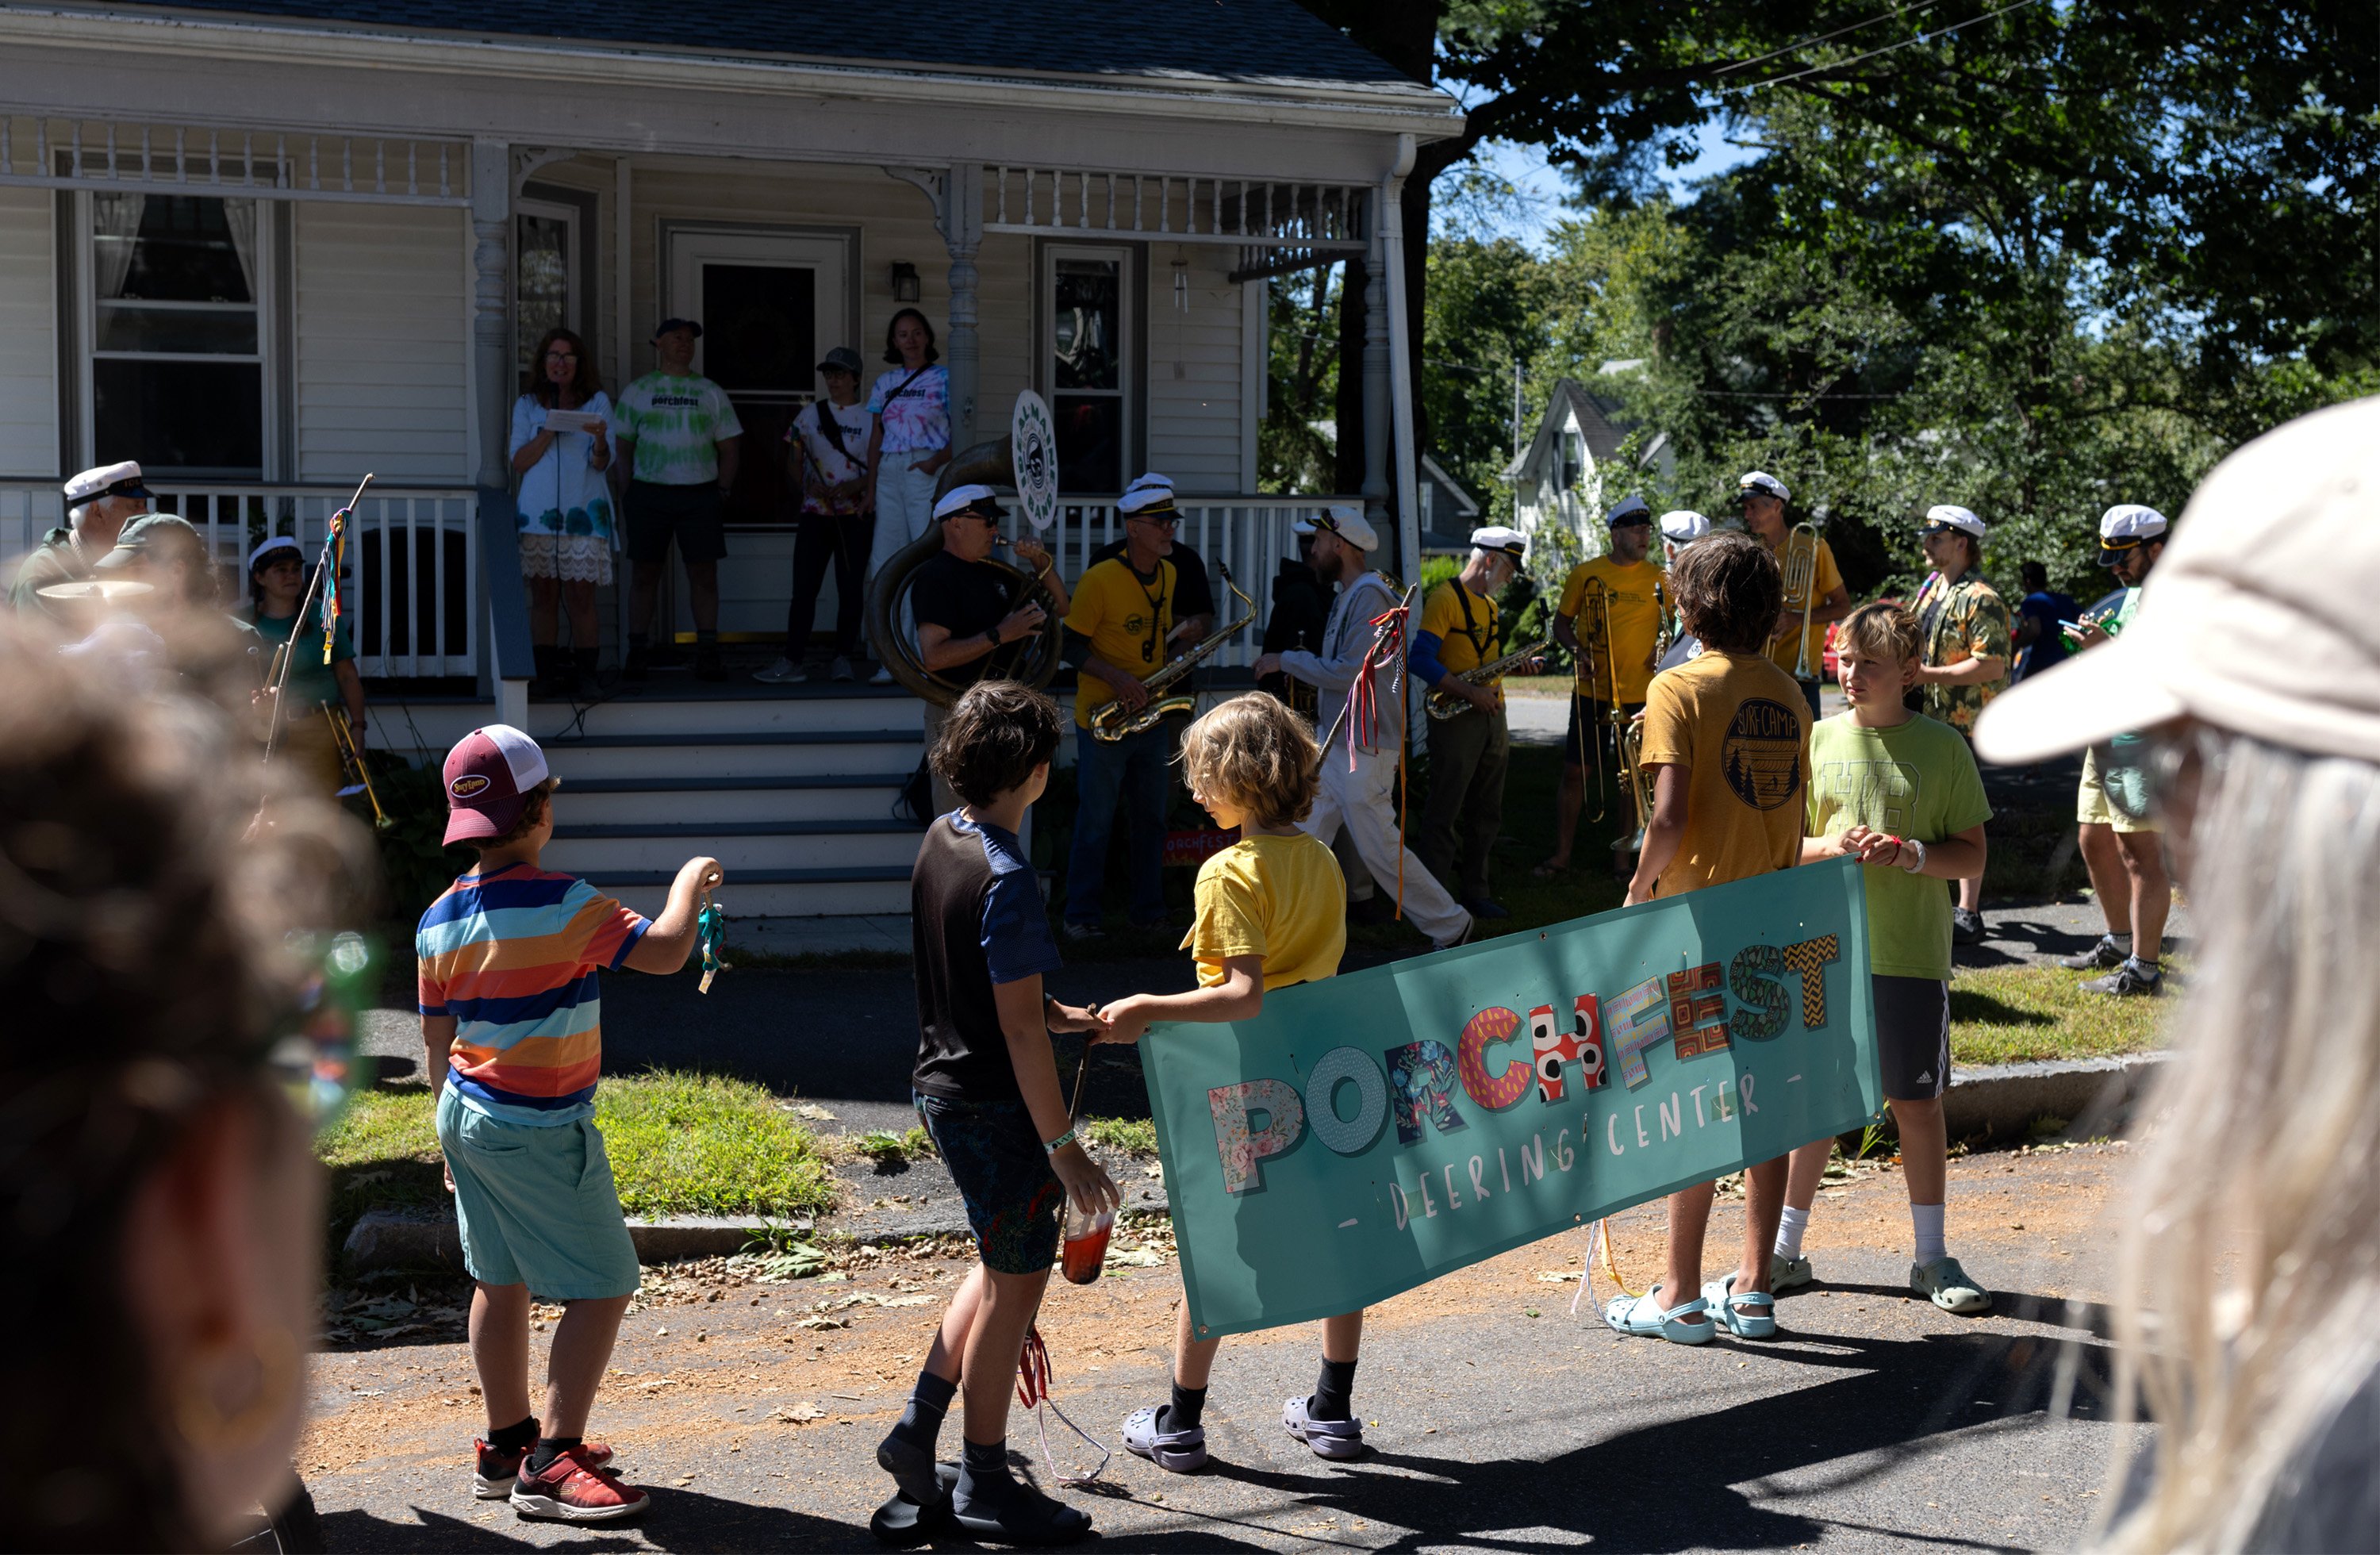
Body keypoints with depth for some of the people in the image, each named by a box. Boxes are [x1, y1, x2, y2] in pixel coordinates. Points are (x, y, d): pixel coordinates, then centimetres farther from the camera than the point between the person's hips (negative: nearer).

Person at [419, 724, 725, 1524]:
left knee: (500, 1282, 18)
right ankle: (552, 1465, -2)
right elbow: (664, 950, -22)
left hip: (468, 1118, 8)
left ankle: (506, 1446, 28)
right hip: (541, 1132, -8)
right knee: (603, 1288, 0)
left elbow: (437, 1042, 11)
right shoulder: (561, 903, -20)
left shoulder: (440, 919, 3)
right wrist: (688, 885, -2)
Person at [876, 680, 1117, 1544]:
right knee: (1014, 1284, 6)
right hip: (993, 1107, -9)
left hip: (942, 1085, 9)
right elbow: (1019, 1030, -24)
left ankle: (918, 1431, 25)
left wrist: (1057, 1013, 18)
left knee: (1003, 1265, 23)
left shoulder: (942, 841, 4)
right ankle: (985, 1488, 19)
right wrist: (1063, 1147, -19)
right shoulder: (1006, 879, -24)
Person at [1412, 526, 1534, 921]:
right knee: (1444, 812, -5)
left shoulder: (1490, 605, 17)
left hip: (1491, 717, 9)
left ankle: (1475, 892, 20)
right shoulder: (1446, 598, -11)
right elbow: (1421, 660, -19)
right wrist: (1469, 692, -21)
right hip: (1456, 721, -9)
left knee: (1486, 814, 12)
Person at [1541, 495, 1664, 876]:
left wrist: (1664, 648, -5)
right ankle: (1561, 855, 11)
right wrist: (1578, 650, -9)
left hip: (1640, 694, 0)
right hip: (1591, 691, 0)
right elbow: (1561, 623, 9)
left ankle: (1623, 856, 17)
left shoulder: (1658, 579, 3)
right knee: (1575, 771, 1)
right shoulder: (1585, 574, 1)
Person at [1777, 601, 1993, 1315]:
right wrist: (1828, 846, -11)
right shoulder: (1817, 740, 5)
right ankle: (1786, 1250, 19)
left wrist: (1913, 853, -17)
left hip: (1912, 954, -1)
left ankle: (1932, 1256, 17)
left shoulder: (1942, 747, -1)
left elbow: (1972, 856, 1)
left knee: (1917, 1102, 5)